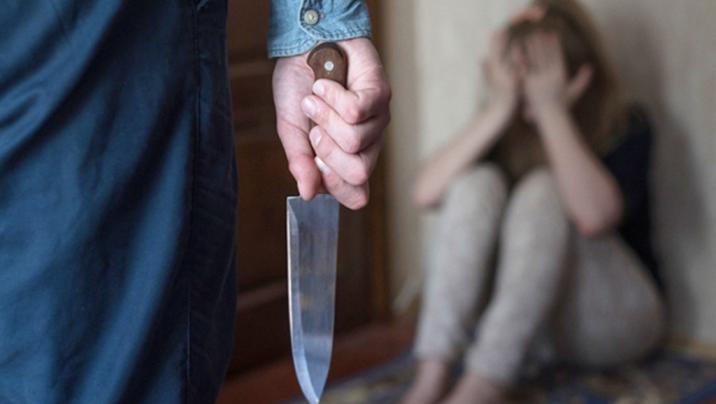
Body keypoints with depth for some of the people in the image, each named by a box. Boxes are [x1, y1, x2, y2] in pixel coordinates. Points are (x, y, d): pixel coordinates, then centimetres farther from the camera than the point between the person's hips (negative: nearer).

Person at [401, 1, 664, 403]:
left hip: (613, 321, -4)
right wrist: (499, 109, -20)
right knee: (478, 182, -20)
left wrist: (552, 111, -24)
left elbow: (594, 216, -31)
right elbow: (428, 193, -14)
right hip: (519, 322, 4)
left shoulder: (625, 125, -9)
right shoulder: (510, 128, 2)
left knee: (544, 190, -28)